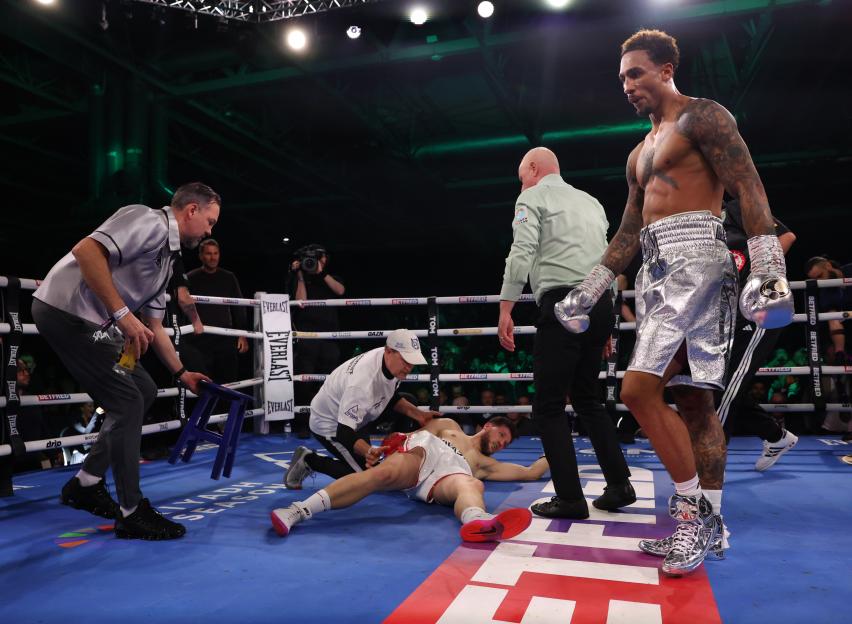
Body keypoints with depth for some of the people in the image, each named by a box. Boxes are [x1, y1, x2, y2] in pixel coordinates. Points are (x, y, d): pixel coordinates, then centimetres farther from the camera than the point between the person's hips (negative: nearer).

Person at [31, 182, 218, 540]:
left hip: (93, 323, 10)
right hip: (66, 312, -10)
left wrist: (182, 374, 23)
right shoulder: (150, 222, -12)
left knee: (144, 392, 14)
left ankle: (86, 484, 23)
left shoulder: (166, 258, 18)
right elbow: (86, 251, -27)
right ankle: (131, 513, 3)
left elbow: (154, 327, 22)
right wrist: (122, 314, -28)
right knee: (127, 402, -9)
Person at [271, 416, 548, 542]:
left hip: (443, 478, 2)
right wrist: (382, 448, 2)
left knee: (472, 485, -35)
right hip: (423, 452, -2)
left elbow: (529, 472, 39)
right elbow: (413, 436, 19)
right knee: (384, 473, -36)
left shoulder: (486, 464, 40)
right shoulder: (448, 426, 34)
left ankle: (478, 522, -73)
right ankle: (301, 509, -47)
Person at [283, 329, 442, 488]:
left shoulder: (394, 361, -15)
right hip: (330, 425, -9)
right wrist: (368, 451, -54)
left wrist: (417, 414, -9)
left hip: (355, 416, 9)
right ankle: (309, 460, 3)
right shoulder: (362, 382, -40)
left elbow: (392, 398, 5)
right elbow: (345, 433, -37)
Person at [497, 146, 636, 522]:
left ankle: (570, 498, 0)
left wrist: (505, 311, -13)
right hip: (601, 302, 8)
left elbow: (521, 253, -11)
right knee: (586, 397, 18)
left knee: (549, 405, 0)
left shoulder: (533, 197, 5)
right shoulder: (591, 202, 26)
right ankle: (619, 485, 17)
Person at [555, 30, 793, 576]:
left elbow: (749, 189, -9)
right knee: (691, 399, 7)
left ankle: (692, 505, -3)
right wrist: (589, 290, 20)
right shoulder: (640, 153, 26)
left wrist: (769, 267, -22)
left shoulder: (702, 116, 2)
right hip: (656, 269, 8)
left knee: (639, 389, -17)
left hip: (694, 258, -8)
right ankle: (706, 523, 13)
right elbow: (629, 231, 25)